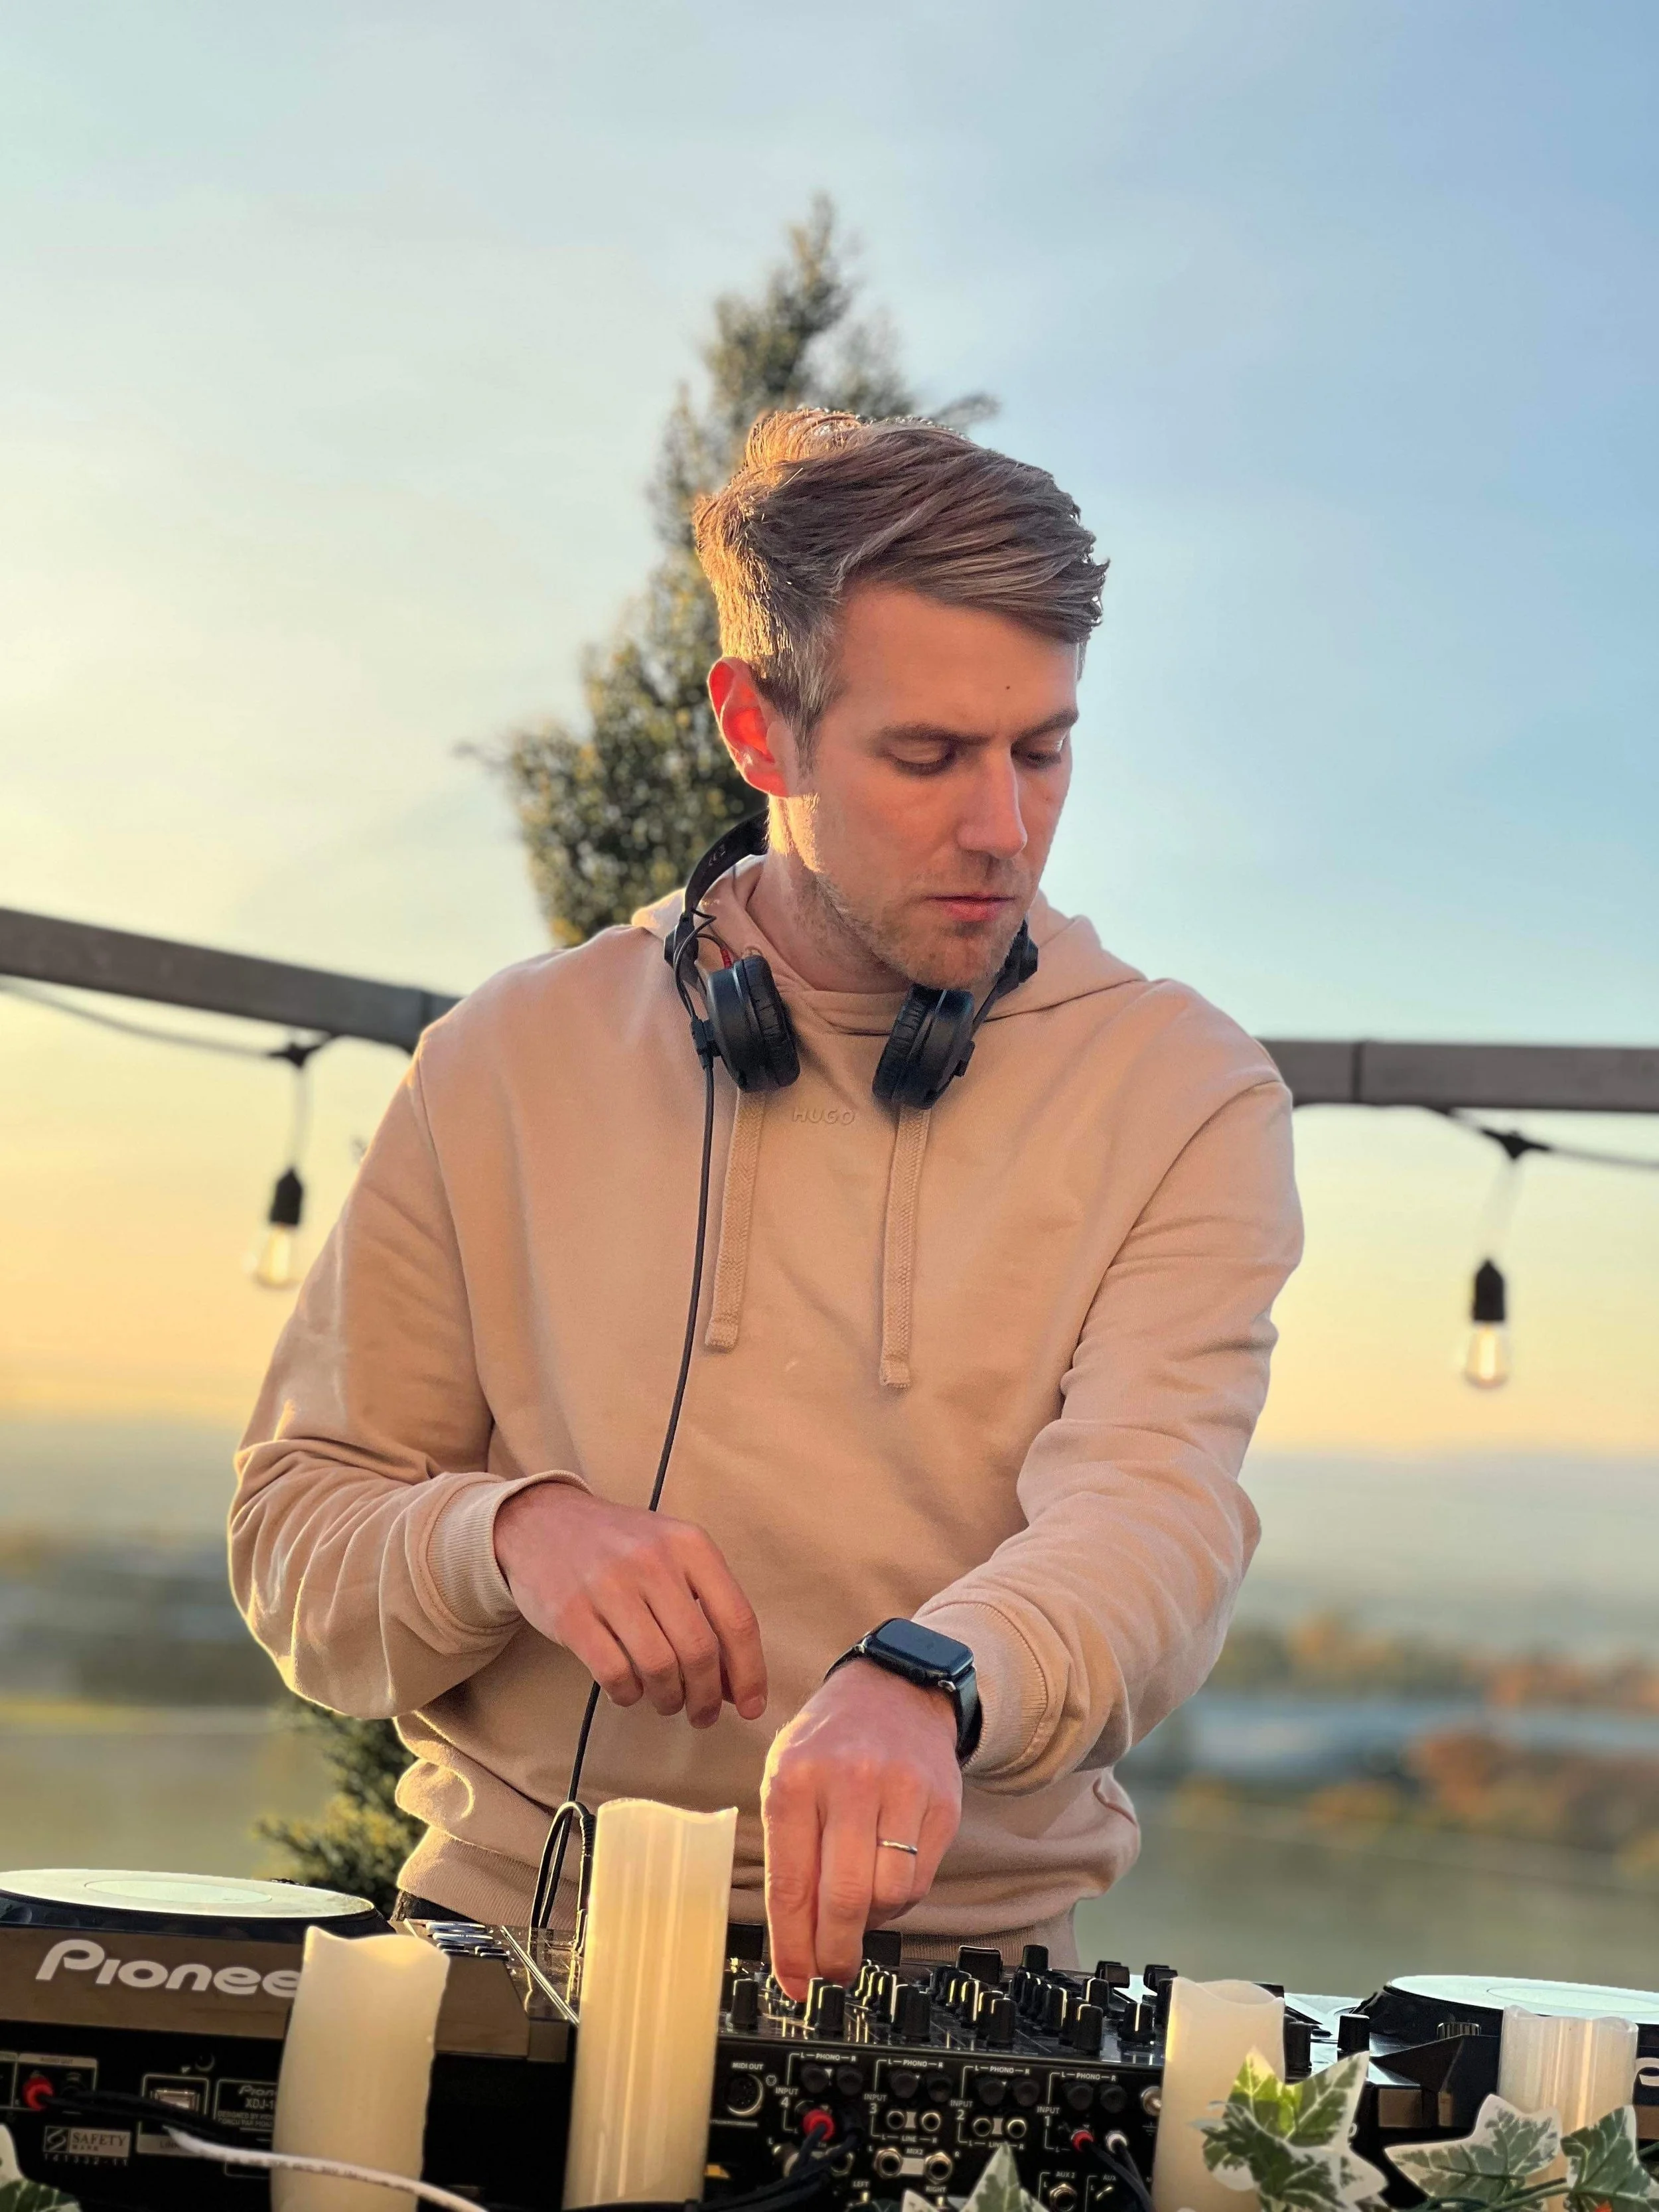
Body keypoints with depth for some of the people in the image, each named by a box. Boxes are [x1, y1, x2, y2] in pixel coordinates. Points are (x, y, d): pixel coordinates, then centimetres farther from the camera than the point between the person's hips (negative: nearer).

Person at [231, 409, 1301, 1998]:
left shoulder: (1185, 1097, 3)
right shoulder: (514, 1062, 7)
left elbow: (1153, 1508, -13)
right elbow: (294, 1538, 9)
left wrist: (924, 1681, -35)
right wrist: (508, 1534, -13)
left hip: (960, 1958, 0)